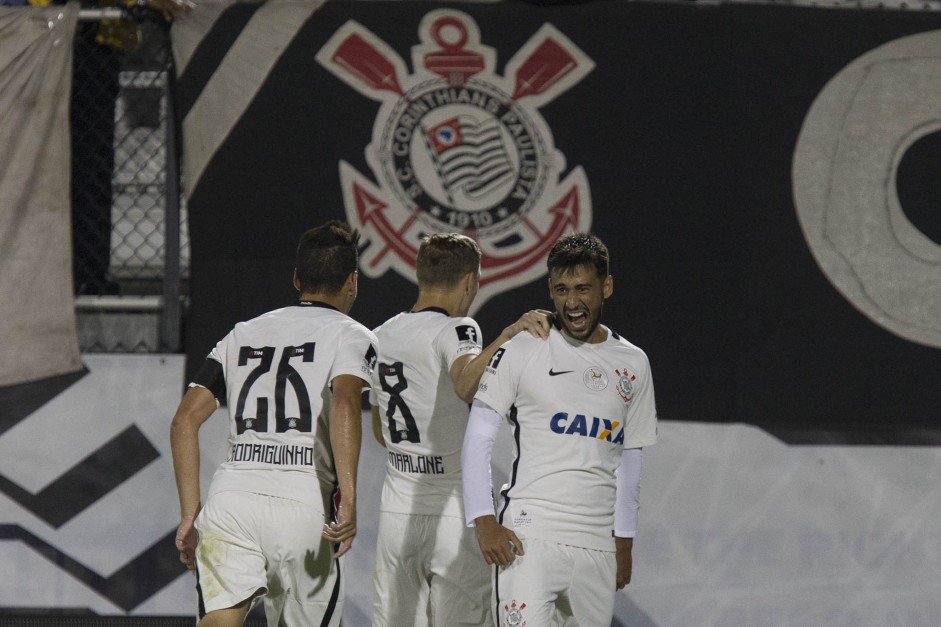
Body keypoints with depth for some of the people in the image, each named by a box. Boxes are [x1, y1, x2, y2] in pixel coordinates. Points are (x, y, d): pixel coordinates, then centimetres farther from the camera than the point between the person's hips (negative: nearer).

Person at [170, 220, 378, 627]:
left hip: (231, 493, 3)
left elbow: (185, 419, 15)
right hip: (302, 503, -3)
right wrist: (348, 495, -19)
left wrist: (190, 513, 17)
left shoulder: (243, 334, 23)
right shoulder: (349, 334, 9)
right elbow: (344, 403, -13)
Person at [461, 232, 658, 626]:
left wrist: (624, 541, 17)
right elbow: (477, 439, 0)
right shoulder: (522, 350, 0)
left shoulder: (632, 364, 12)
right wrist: (484, 521, -10)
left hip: (598, 546, 5)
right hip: (529, 534, -5)